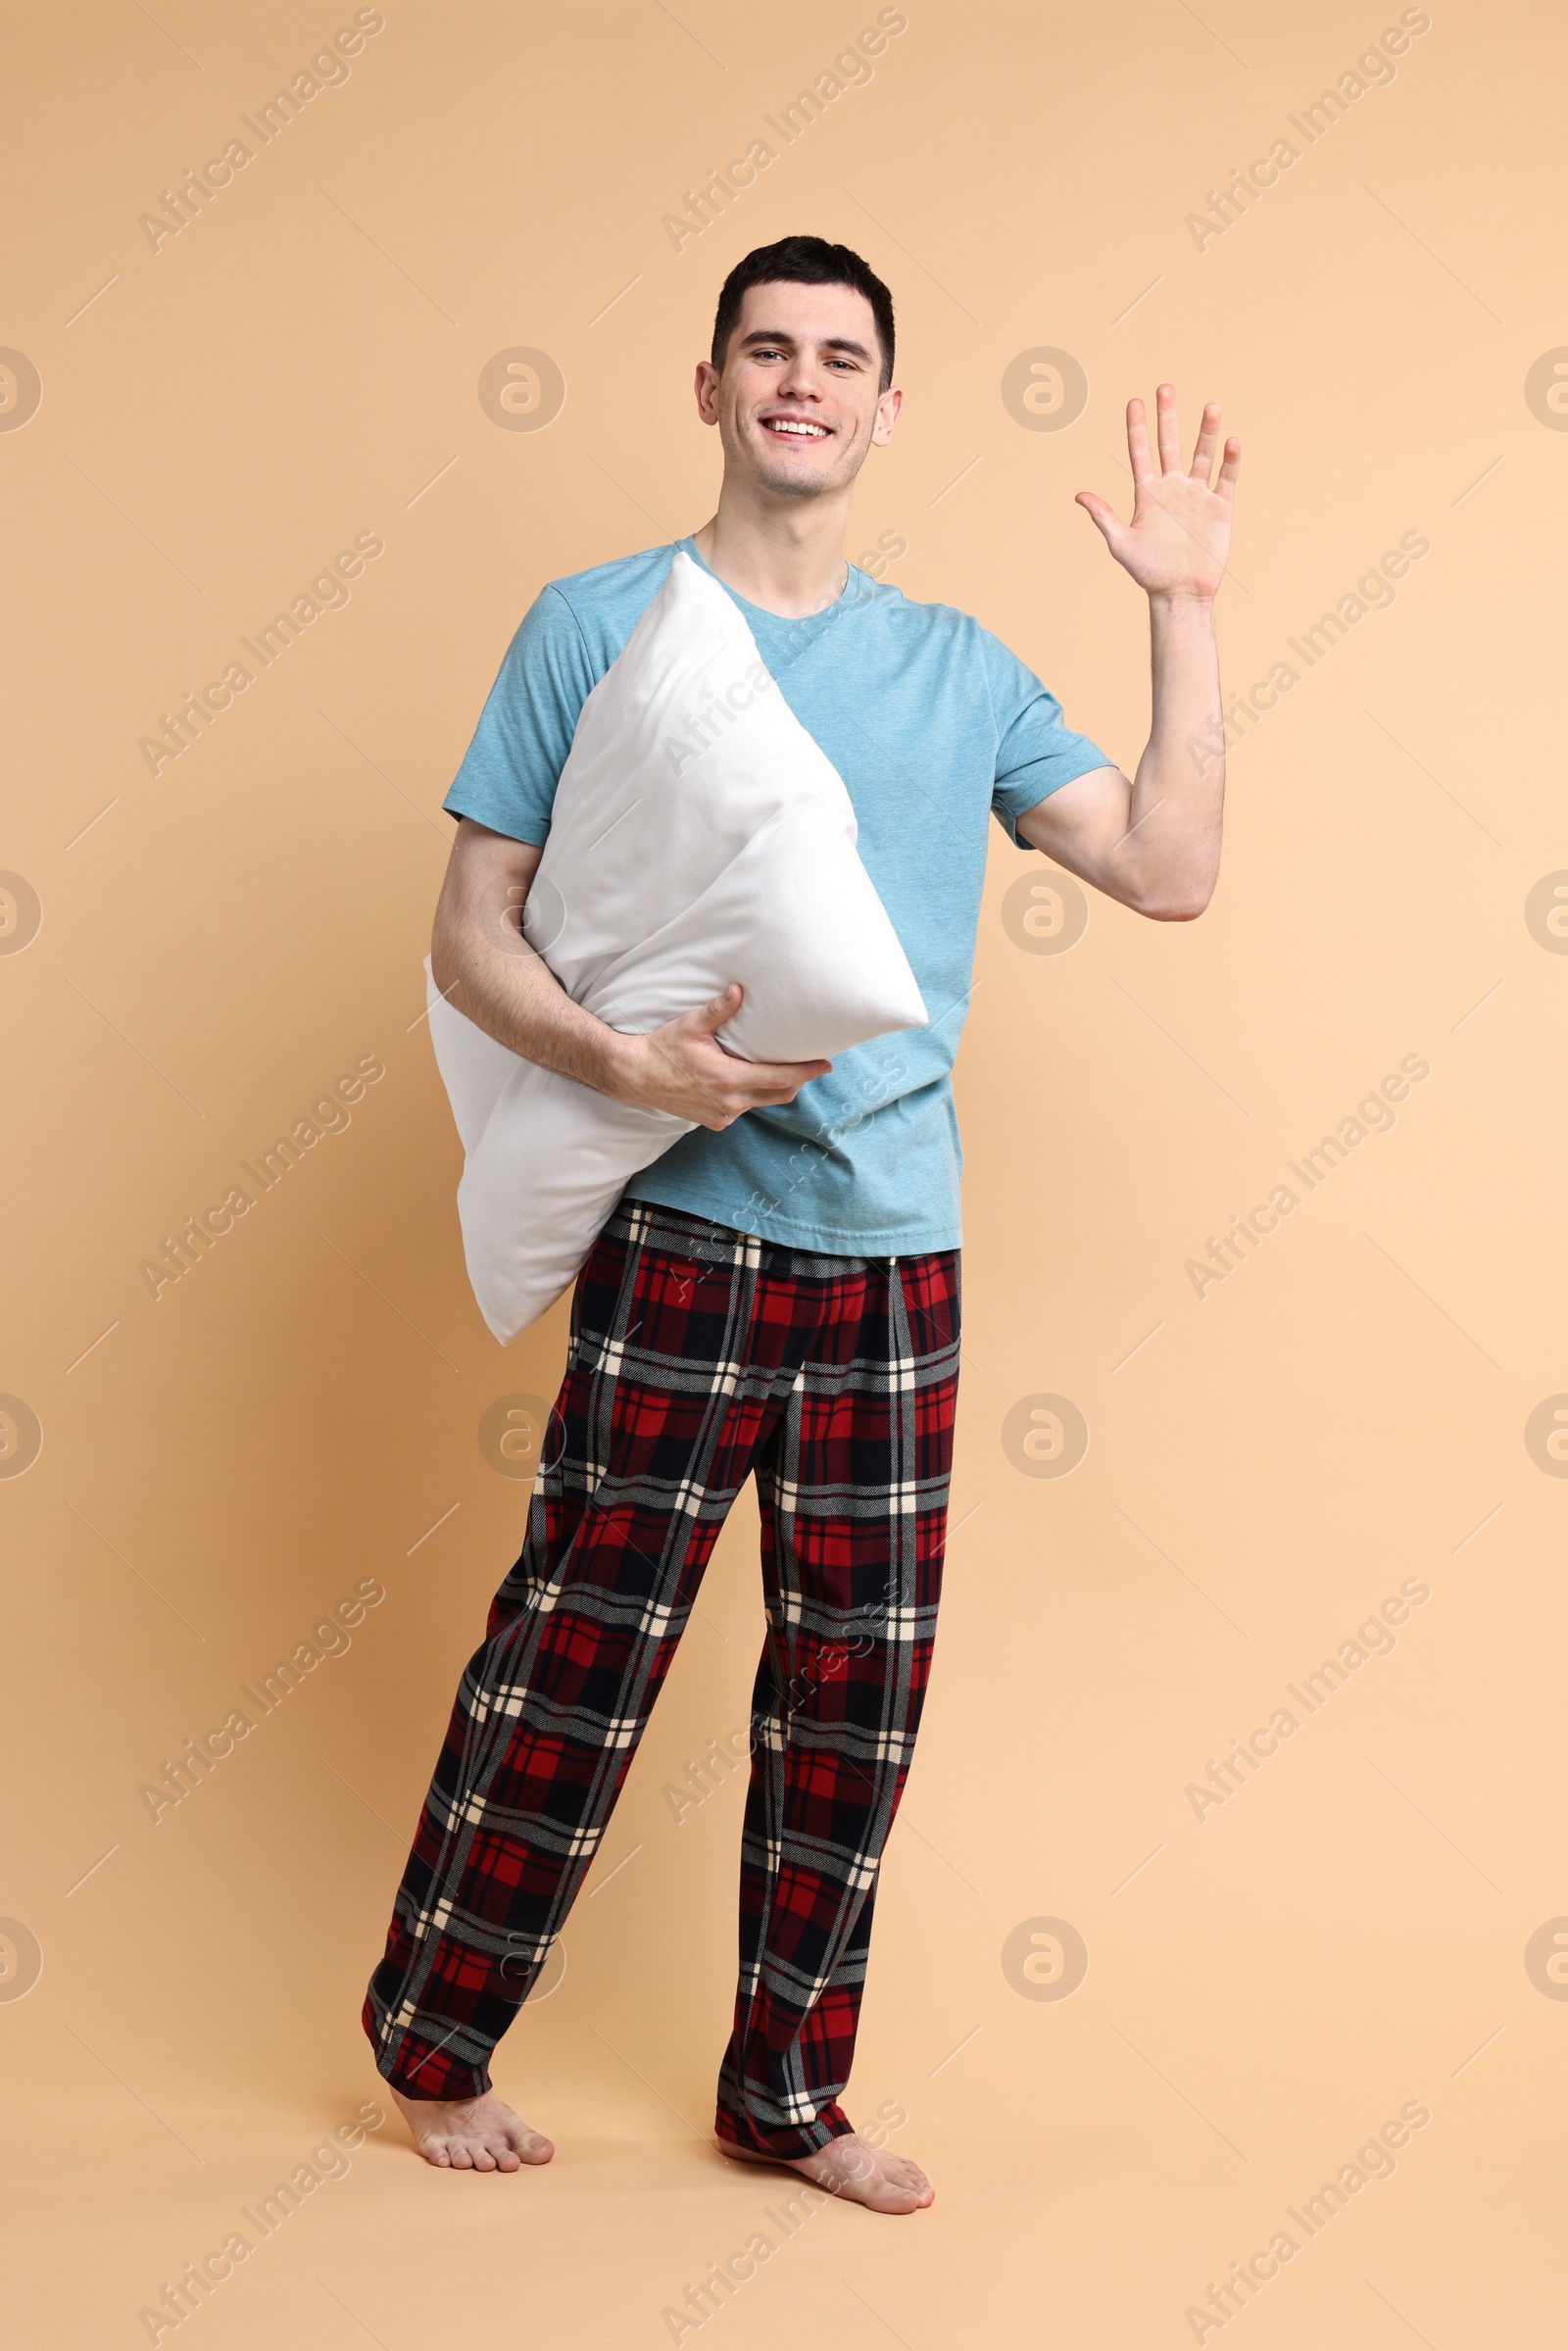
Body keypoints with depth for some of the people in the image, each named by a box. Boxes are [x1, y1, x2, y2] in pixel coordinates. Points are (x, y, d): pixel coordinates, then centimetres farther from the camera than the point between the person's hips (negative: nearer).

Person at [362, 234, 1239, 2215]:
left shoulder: (958, 668, 11)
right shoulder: (594, 628, 2)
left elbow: (1169, 872, 5)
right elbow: (470, 935, 1)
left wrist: (1184, 612, 1)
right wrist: (621, 1058, -17)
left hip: (897, 1252, 4)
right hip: (681, 1236, -3)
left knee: (857, 1696, 8)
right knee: (578, 1657, 0)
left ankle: (786, 2092, 24)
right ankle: (431, 2042, 21)